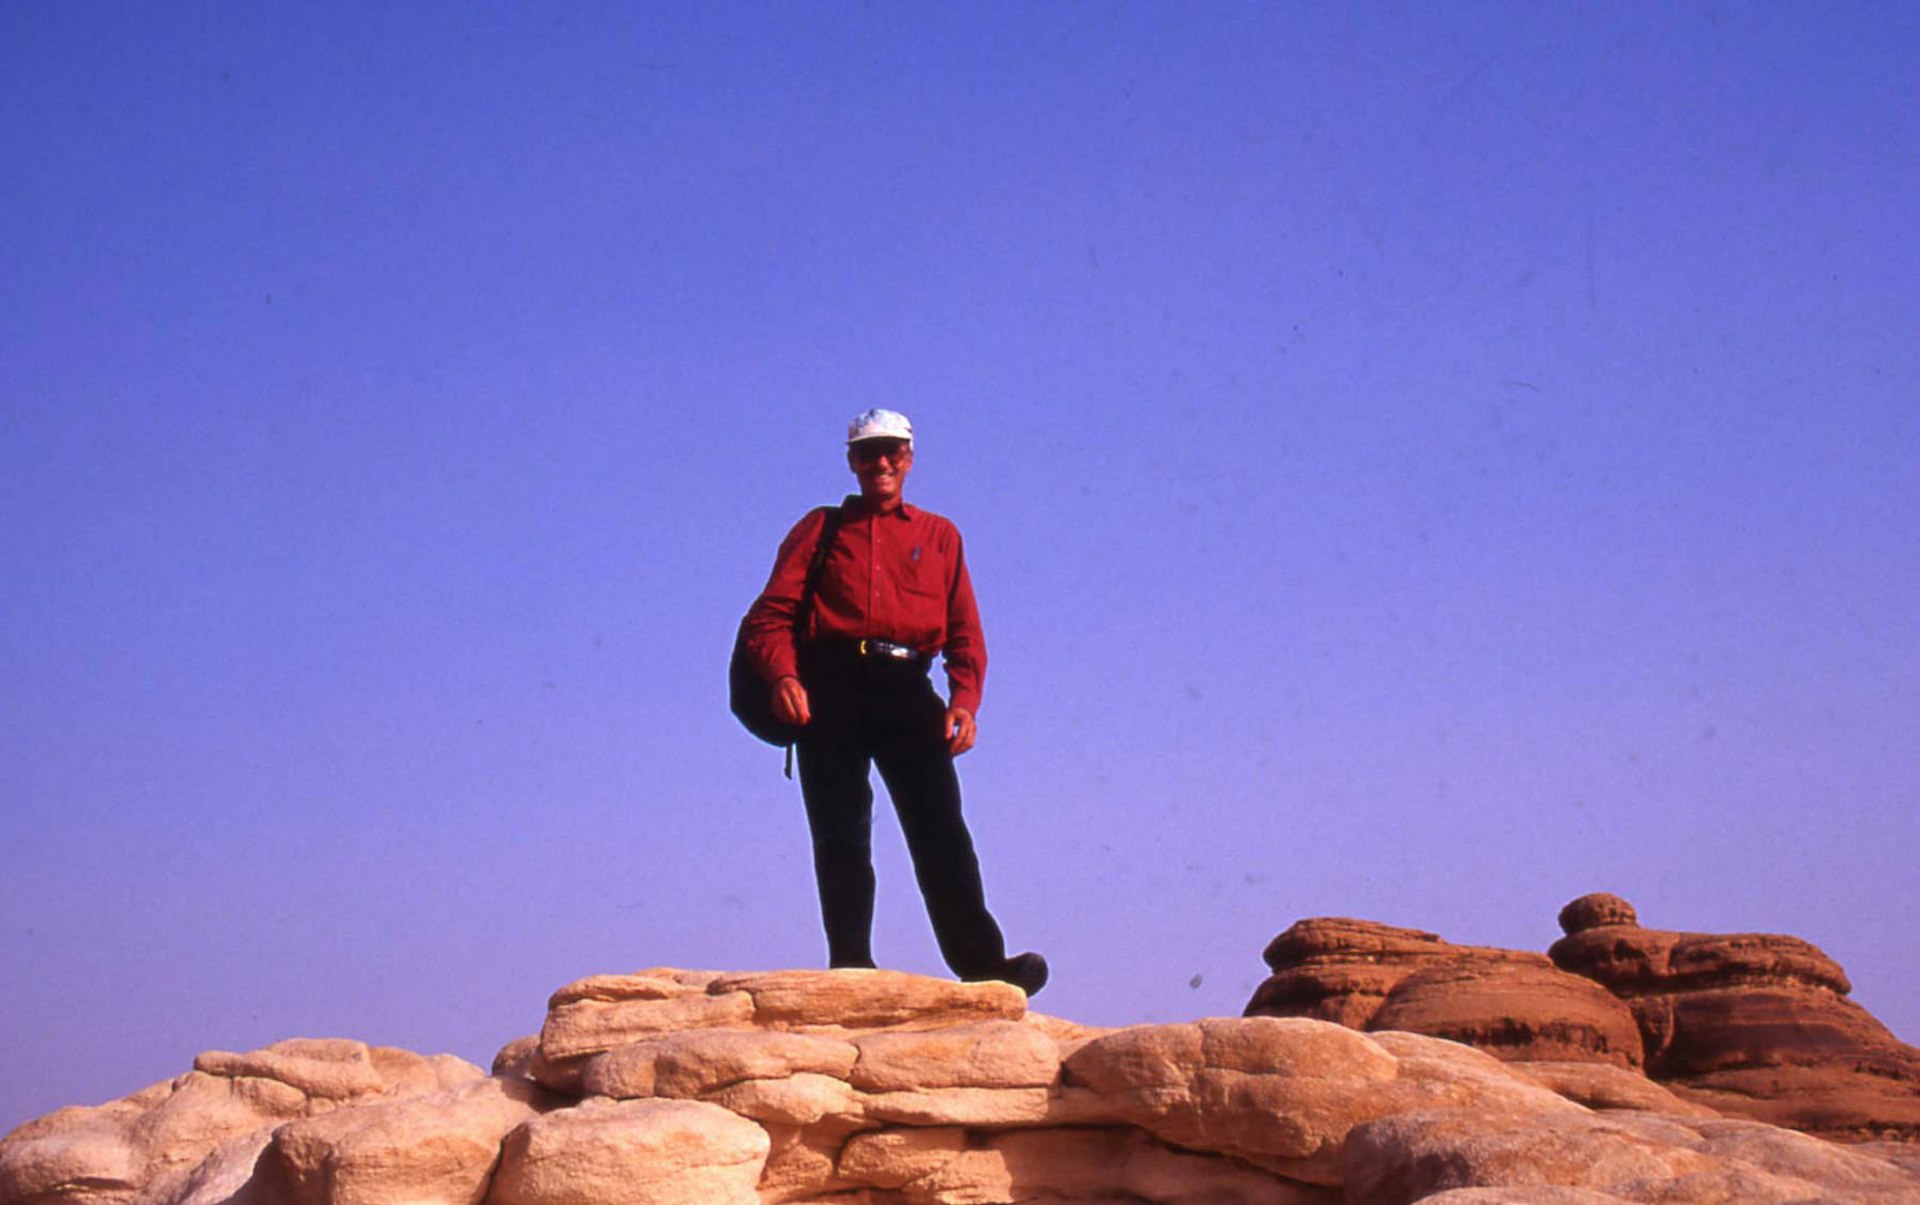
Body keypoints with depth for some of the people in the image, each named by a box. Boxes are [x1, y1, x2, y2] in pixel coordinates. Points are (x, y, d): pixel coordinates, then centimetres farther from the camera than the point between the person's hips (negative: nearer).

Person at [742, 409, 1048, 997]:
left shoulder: (940, 536, 22)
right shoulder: (821, 528, 17)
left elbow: (965, 631, 16)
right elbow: (771, 613, 7)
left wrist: (964, 698, -2)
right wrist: (782, 675, -13)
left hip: (908, 688, 1)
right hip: (831, 687, -1)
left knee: (940, 827, -10)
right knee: (841, 833, -5)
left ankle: (981, 961, -15)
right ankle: (850, 964, -5)